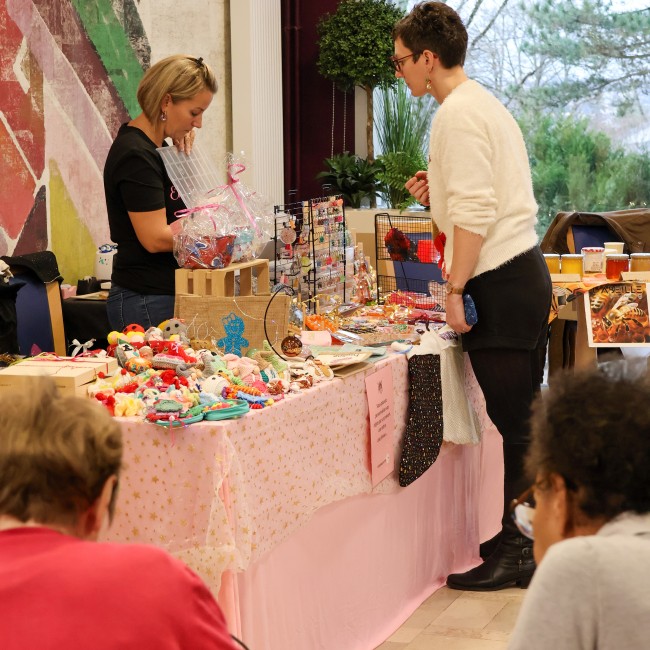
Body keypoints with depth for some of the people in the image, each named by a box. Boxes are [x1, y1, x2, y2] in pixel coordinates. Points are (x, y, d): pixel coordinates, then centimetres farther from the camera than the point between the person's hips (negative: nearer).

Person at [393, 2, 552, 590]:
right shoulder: (486, 103, 20)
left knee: (507, 425, -5)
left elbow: (475, 213, -19)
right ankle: (535, 542, 21)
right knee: (522, 422, 14)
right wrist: (439, 193, 16)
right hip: (528, 271, 10)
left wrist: (455, 288, -17)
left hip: (499, 283, -10)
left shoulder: (457, 113, -12)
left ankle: (512, 551, 1)